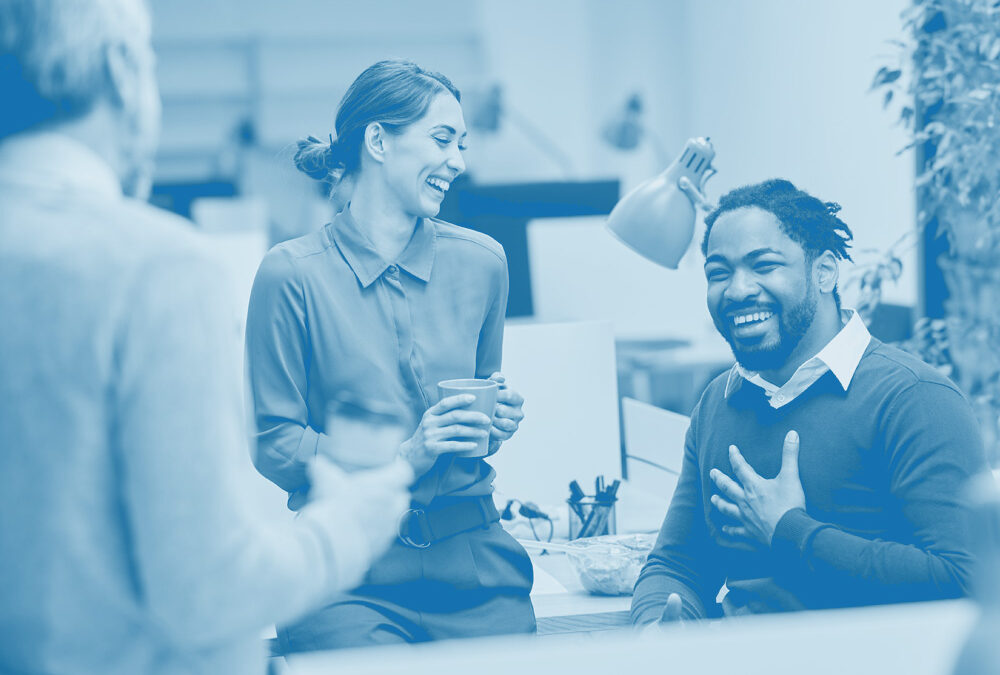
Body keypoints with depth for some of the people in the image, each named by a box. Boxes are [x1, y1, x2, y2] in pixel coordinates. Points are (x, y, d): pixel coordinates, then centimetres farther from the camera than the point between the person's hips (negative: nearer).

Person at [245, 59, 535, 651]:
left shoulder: (481, 262, 8)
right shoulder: (293, 274, -5)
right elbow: (274, 446, -5)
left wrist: (499, 418, 0)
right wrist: (399, 455, -16)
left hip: (472, 557, 4)